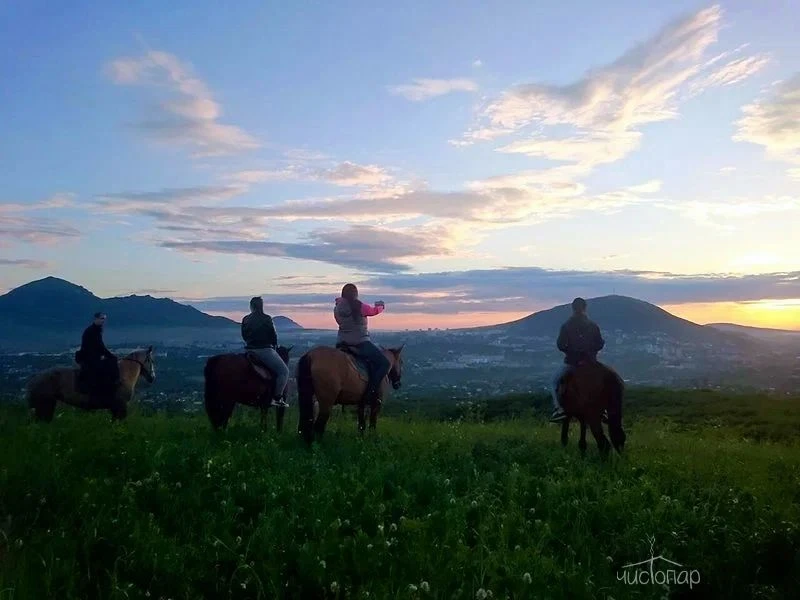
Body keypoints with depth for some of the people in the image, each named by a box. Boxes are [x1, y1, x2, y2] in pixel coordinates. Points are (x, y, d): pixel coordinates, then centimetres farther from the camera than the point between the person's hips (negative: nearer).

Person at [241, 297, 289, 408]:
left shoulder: (245, 320, 5)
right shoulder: (267, 319, -9)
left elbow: (244, 336, 11)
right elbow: (274, 336, -3)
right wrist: (274, 346, 15)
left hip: (249, 349, 7)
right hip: (264, 350, -6)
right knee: (284, 371, -1)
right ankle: (277, 398, -8)